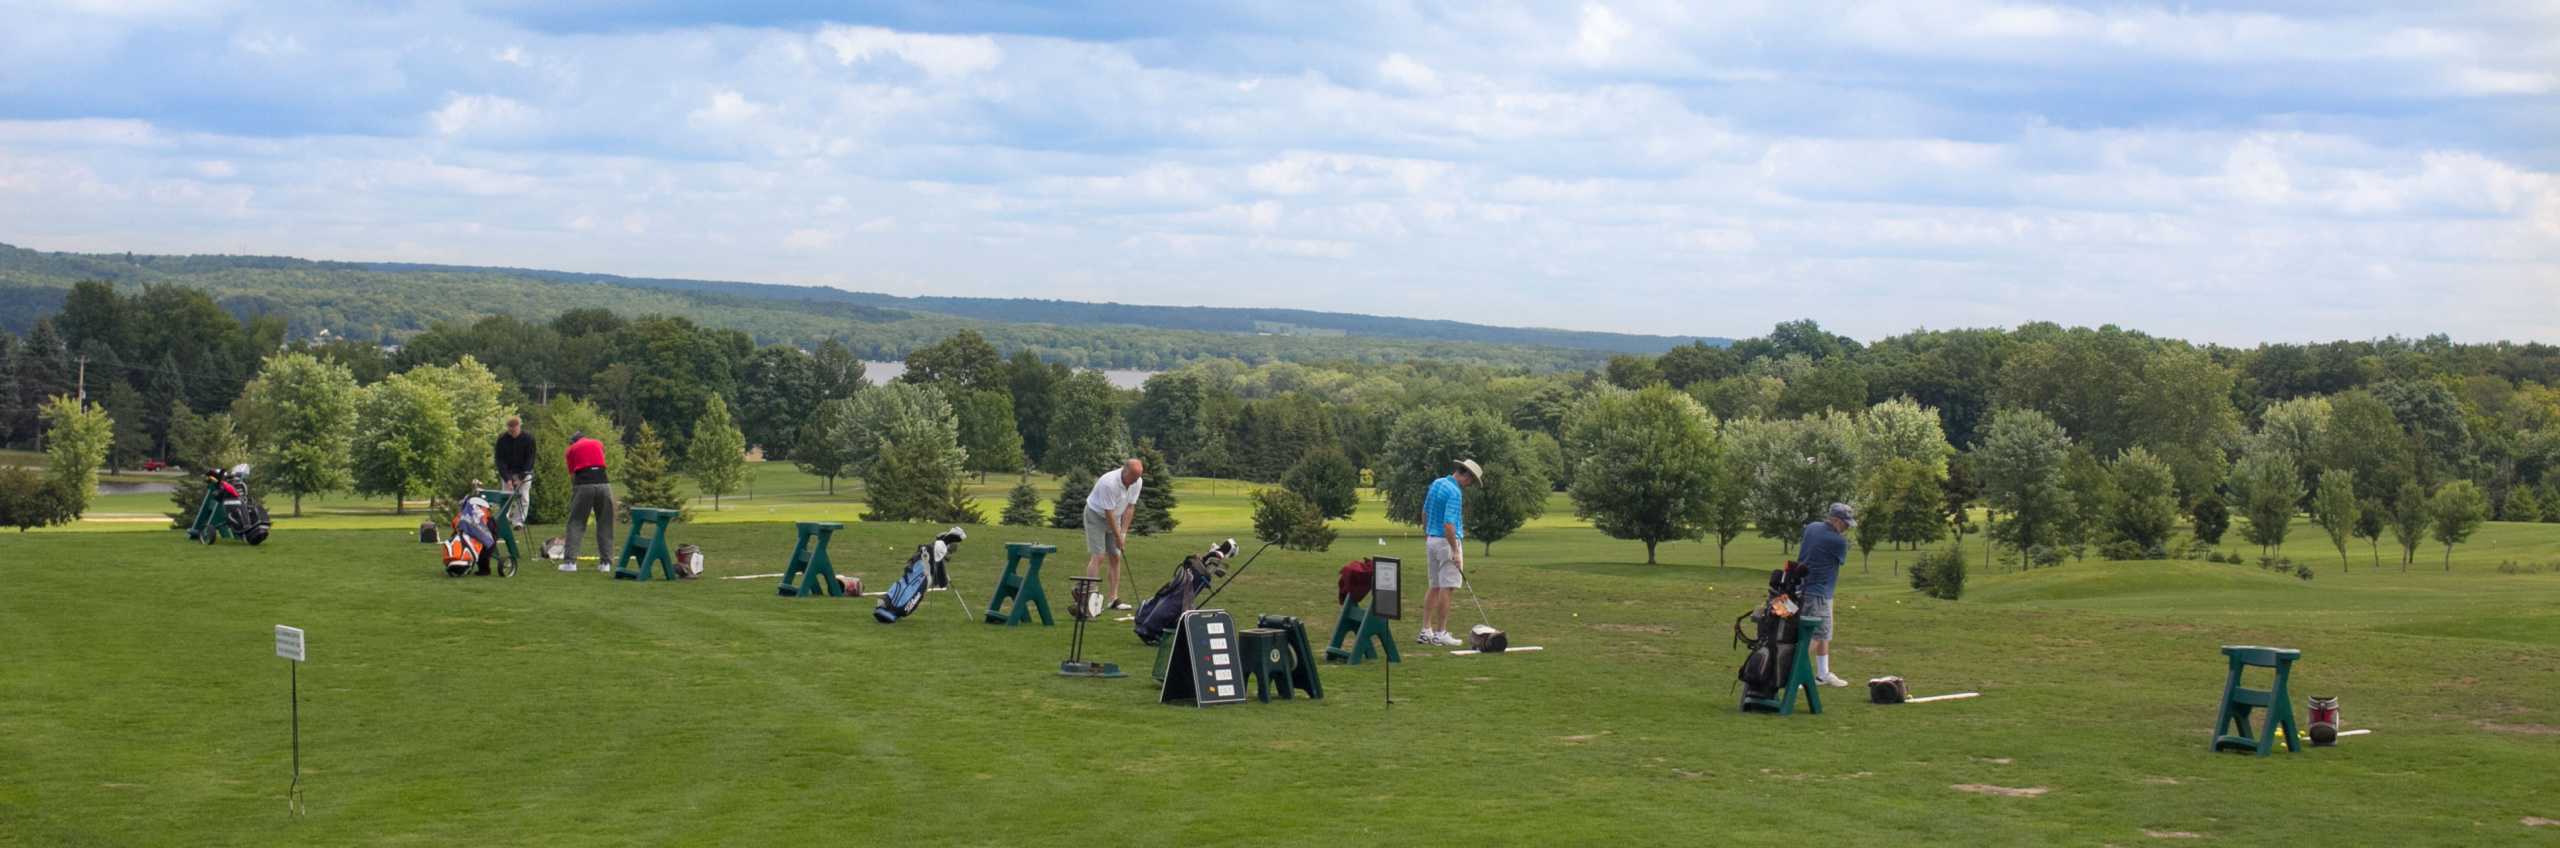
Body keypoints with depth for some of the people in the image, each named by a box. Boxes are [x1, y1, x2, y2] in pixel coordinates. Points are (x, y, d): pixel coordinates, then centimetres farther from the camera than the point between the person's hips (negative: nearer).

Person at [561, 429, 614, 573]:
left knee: (575, 523, 5)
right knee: (605, 525, 10)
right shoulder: (598, 444, 24)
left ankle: (570, 561, -1)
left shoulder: (572, 449, 19)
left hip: (583, 485, -1)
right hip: (603, 483, 1)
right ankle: (605, 562, 8)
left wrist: (573, 492, 30)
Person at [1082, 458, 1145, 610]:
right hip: (1096, 516, -7)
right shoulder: (1109, 483, -33)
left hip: (1115, 518, 7)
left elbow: (1130, 507, -4)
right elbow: (1109, 512, -26)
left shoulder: (1138, 482, -11)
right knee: (1098, 557, -14)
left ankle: (1114, 598, 4)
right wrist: (1117, 537, -20)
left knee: (1115, 557, 2)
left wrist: (1123, 533, -9)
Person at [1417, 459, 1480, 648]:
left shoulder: (1437, 483, 9)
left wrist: (1427, 539, 24)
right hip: (1448, 542, -9)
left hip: (1432, 540, 9)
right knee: (1448, 588, -3)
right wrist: (1456, 552, -23)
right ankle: (1440, 634, -2)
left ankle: (1426, 631, 9)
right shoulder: (1455, 492, -19)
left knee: (1435, 587, 12)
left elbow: (1425, 513, 16)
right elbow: (1449, 524, -26)